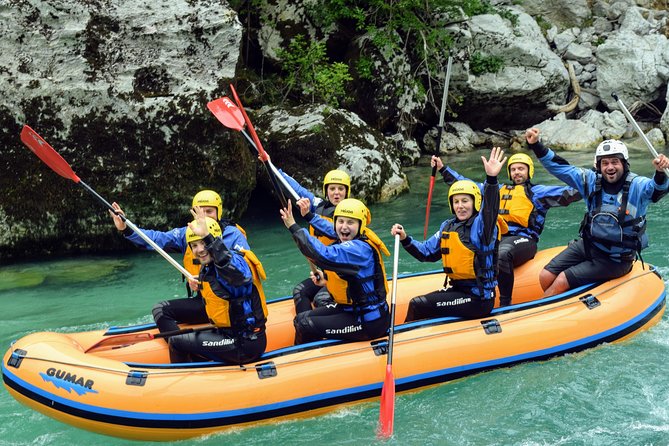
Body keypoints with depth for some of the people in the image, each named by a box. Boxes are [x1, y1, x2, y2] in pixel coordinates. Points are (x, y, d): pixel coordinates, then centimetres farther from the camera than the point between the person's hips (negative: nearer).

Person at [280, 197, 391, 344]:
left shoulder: (360, 249, -26)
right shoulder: (342, 244, 4)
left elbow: (324, 255, -42)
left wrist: (293, 227, -38)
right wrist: (327, 281, 5)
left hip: (369, 321, -9)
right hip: (351, 308, 9)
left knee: (305, 326, -11)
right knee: (301, 318, 9)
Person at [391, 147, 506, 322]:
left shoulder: (482, 224, -13)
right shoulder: (448, 227, 10)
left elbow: (489, 209, -35)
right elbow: (426, 252, 16)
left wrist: (491, 178, -51)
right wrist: (405, 239, 0)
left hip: (478, 298, -8)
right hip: (457, 290, 8)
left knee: (417, 305, -10)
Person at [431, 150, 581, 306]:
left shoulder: (536, 191, 12)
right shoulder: (500, 190, 27)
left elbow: (567, 194, -2)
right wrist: (443, 169, 27)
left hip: (522, 239, -5)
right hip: (495, 238, 5)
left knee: (502, 253, -39)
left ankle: (505, 304, -33)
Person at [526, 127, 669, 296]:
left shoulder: (636, 186, -15)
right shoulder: (591, 180, -3)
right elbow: (560, 167, 0)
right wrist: (536, 145, -10)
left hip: (615, 260, -5)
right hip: (587, 245, 5)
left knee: (562, 281, -16)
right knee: (546, 277, -5)